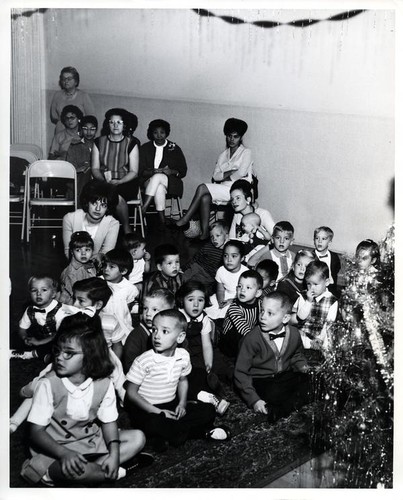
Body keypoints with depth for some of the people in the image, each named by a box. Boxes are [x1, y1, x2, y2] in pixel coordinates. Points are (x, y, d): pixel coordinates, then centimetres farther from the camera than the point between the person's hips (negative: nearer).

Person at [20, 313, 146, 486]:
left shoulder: (103, 384, -10)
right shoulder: (48, 384, -19)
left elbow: (108, 422, 1)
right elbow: (36, 431, -17)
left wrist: (114, 453, -18)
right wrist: (64, 453, -34)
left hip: (91, 439, 5)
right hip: (56, 447, -5)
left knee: (138, 438, -6)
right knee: (68, 468, -38)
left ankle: (93, 467, -16)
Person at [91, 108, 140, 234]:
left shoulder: (131, 143, 4)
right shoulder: (99, 142, 10)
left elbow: (134, 172, 0)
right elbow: (95, 168, 8)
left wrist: (118, 182, -18)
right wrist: (104, 180, -14)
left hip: (126, 182, -1)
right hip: (104, 182, 1)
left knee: (116, 195, -34)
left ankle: (126, 229, -14)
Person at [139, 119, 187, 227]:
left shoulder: (174, 148, 10)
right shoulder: (145, 148, 11)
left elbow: (183, 171, 7)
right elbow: (140, 171, 4)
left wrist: (172, 171, -14)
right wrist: (153, 171, -15)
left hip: (171, 183, 0)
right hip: (149, 182, 0)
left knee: (158, 177, -36)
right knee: (159, 188, -37)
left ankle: (143, 209, -42)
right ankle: (162, 221, -40)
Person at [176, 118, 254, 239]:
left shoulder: (246, 152, 5)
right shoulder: (223, 155, 22)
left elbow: (241, 173, -11)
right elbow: (215, 176, 9)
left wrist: (224, 175, 1)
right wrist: (231, 173, -6)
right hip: (223, 190, 5)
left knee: (202, 188, -24)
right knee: (205, 198, -30)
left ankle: (185, 220, -18)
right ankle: (204, 233, -31)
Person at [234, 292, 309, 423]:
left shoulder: (294, 334, -3)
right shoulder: (252, 339, -16)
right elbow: (241, 373, -12)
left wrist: (303, 367, -3)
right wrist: (254, 400, -19)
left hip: (286, 376, 5)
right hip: (261, 381, -5)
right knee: (275, 394, -34)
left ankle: (279, 410, -14)